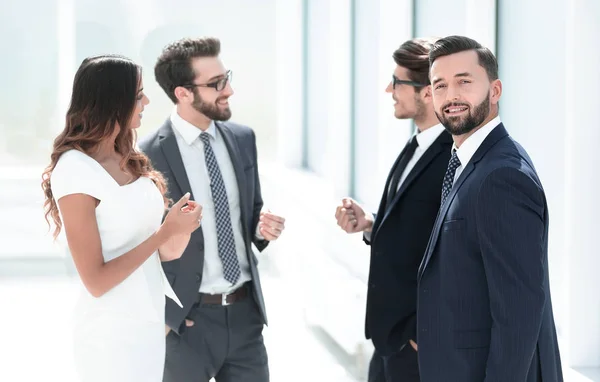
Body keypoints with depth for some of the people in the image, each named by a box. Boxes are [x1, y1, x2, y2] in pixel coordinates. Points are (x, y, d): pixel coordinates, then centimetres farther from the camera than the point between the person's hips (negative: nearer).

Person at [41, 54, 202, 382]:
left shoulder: (128, 161, 5)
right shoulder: (75, 170, -18)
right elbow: (96, 281, -19)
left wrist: (168, 247, -6)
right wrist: (165, 232, -17)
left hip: (151, 320, 7)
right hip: (112, 331, -7)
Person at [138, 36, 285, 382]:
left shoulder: (242, 139, 6)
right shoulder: (148, 156, -12)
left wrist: (262, 227, -4)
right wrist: (161, 313, -7)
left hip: (246, 311, 5)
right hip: (188, 320, -5)